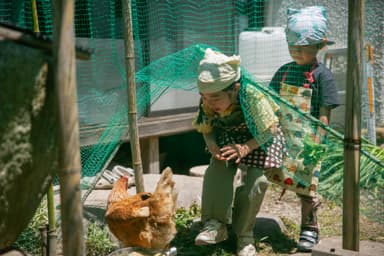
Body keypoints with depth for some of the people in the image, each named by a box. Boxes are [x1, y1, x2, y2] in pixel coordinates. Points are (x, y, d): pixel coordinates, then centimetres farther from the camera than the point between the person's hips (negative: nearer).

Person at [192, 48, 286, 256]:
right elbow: (207, 129, -7)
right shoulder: (207, 104, -23)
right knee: (217, 169, -23)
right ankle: (215, 223, -20)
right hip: (228, 137, 3)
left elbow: (270, 130, -27)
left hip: (260, 139, -3)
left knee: (255, 181, -16)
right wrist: (211, 144, -30)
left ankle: (244, 235, 0)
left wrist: (246, 148, -39)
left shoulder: (252, 97, -37)